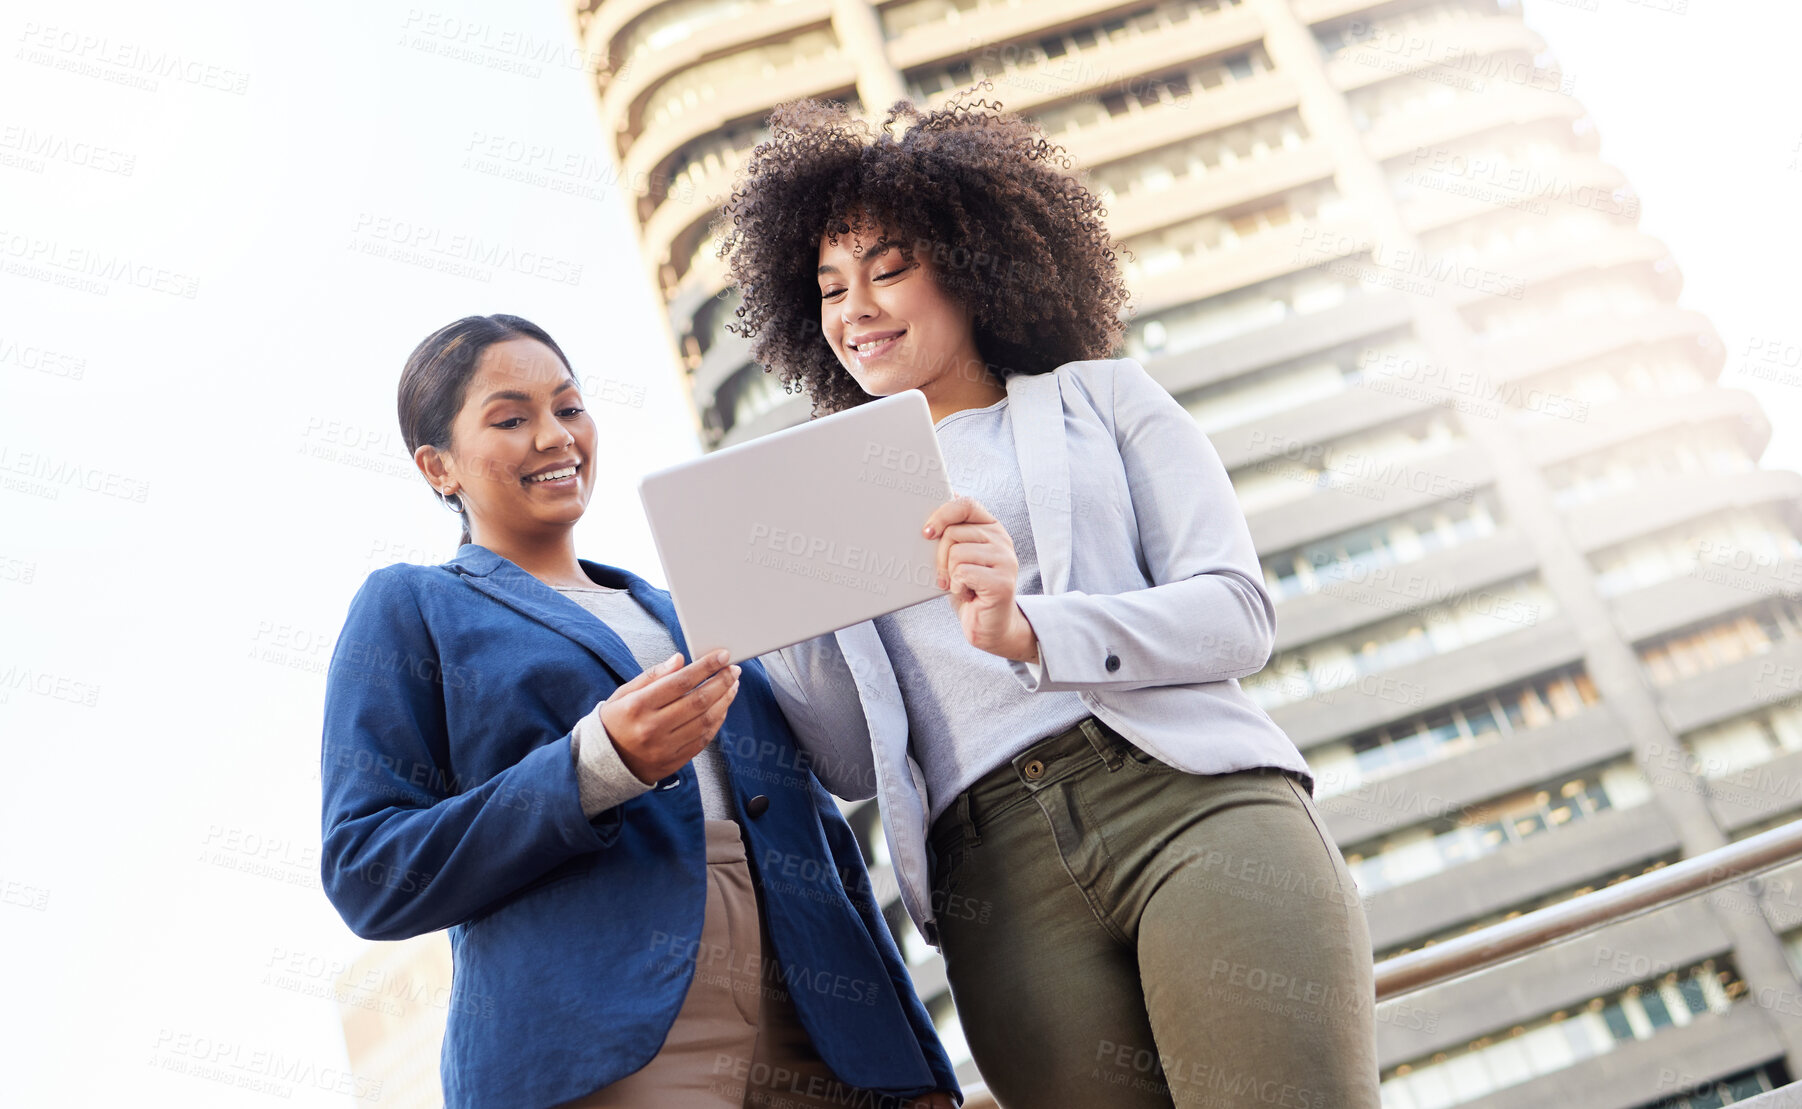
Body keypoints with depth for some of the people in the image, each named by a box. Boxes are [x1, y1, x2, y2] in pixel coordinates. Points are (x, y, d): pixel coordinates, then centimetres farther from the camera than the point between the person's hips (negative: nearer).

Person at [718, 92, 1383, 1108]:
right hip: (996, 881, 2)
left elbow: (1239, 613, 3)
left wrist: (1033, 634, -13)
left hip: (1192, 797, -2)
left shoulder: (1103, 397, 16)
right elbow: (854, 767, 15)